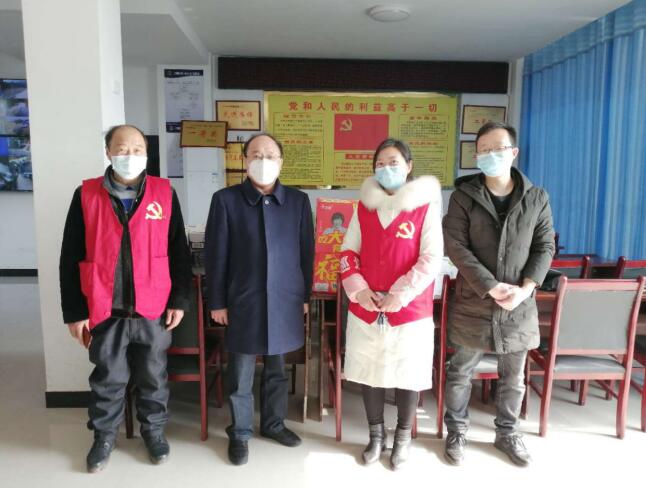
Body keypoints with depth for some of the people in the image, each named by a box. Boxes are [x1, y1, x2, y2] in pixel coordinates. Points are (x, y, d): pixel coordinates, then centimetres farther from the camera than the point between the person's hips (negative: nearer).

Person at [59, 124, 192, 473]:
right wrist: (74, 312, -1)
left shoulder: (164, 193, -1)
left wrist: (179, 300, -1)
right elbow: (70, 259, 0)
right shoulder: (86, 195, -2)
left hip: (153, 310, 0)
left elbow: (179, 252, 2)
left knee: (153, 377, 16)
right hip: (105, 312, 0)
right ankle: (104, 436, 39)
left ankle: (154, 429, 38)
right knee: (107, 380, 17)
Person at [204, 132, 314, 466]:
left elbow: (306, 251, 7)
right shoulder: (225, 200, -5)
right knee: (240, 375, 10)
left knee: (277, 369, 17)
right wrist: (217, 301, -3)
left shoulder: (298, 201, 2)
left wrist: (305, 296, 7)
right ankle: (240, 433, 30)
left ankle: (273, 423, 38)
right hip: (243, 301, -2)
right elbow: (215, 255, -3)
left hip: (285, 301, 2)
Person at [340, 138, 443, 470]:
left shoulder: (426, 205, -6)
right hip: (365, 307, 3)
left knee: (408, 374, 11)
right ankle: (375, 434, 35)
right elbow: (348, 252, 7)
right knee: (368, 370, 13)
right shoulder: (364, 205, 6)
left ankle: (403, 437, 34)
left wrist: (400, 294, -16)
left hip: (410, 309, -3)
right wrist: (358, 290, -7)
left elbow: (432, 259, -10)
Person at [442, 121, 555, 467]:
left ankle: (507, 434, 37)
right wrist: (491, 287, -18)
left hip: (519, 306, 2)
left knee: (513, 377, 16)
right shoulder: (463, 197, -5)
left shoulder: (537, 198, 2)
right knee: (460, 373, 11)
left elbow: (545, 247, 4)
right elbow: (455, 247, -12)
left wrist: (526, 288, -11)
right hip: (473, 304, -2)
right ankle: (456, 432, 30)